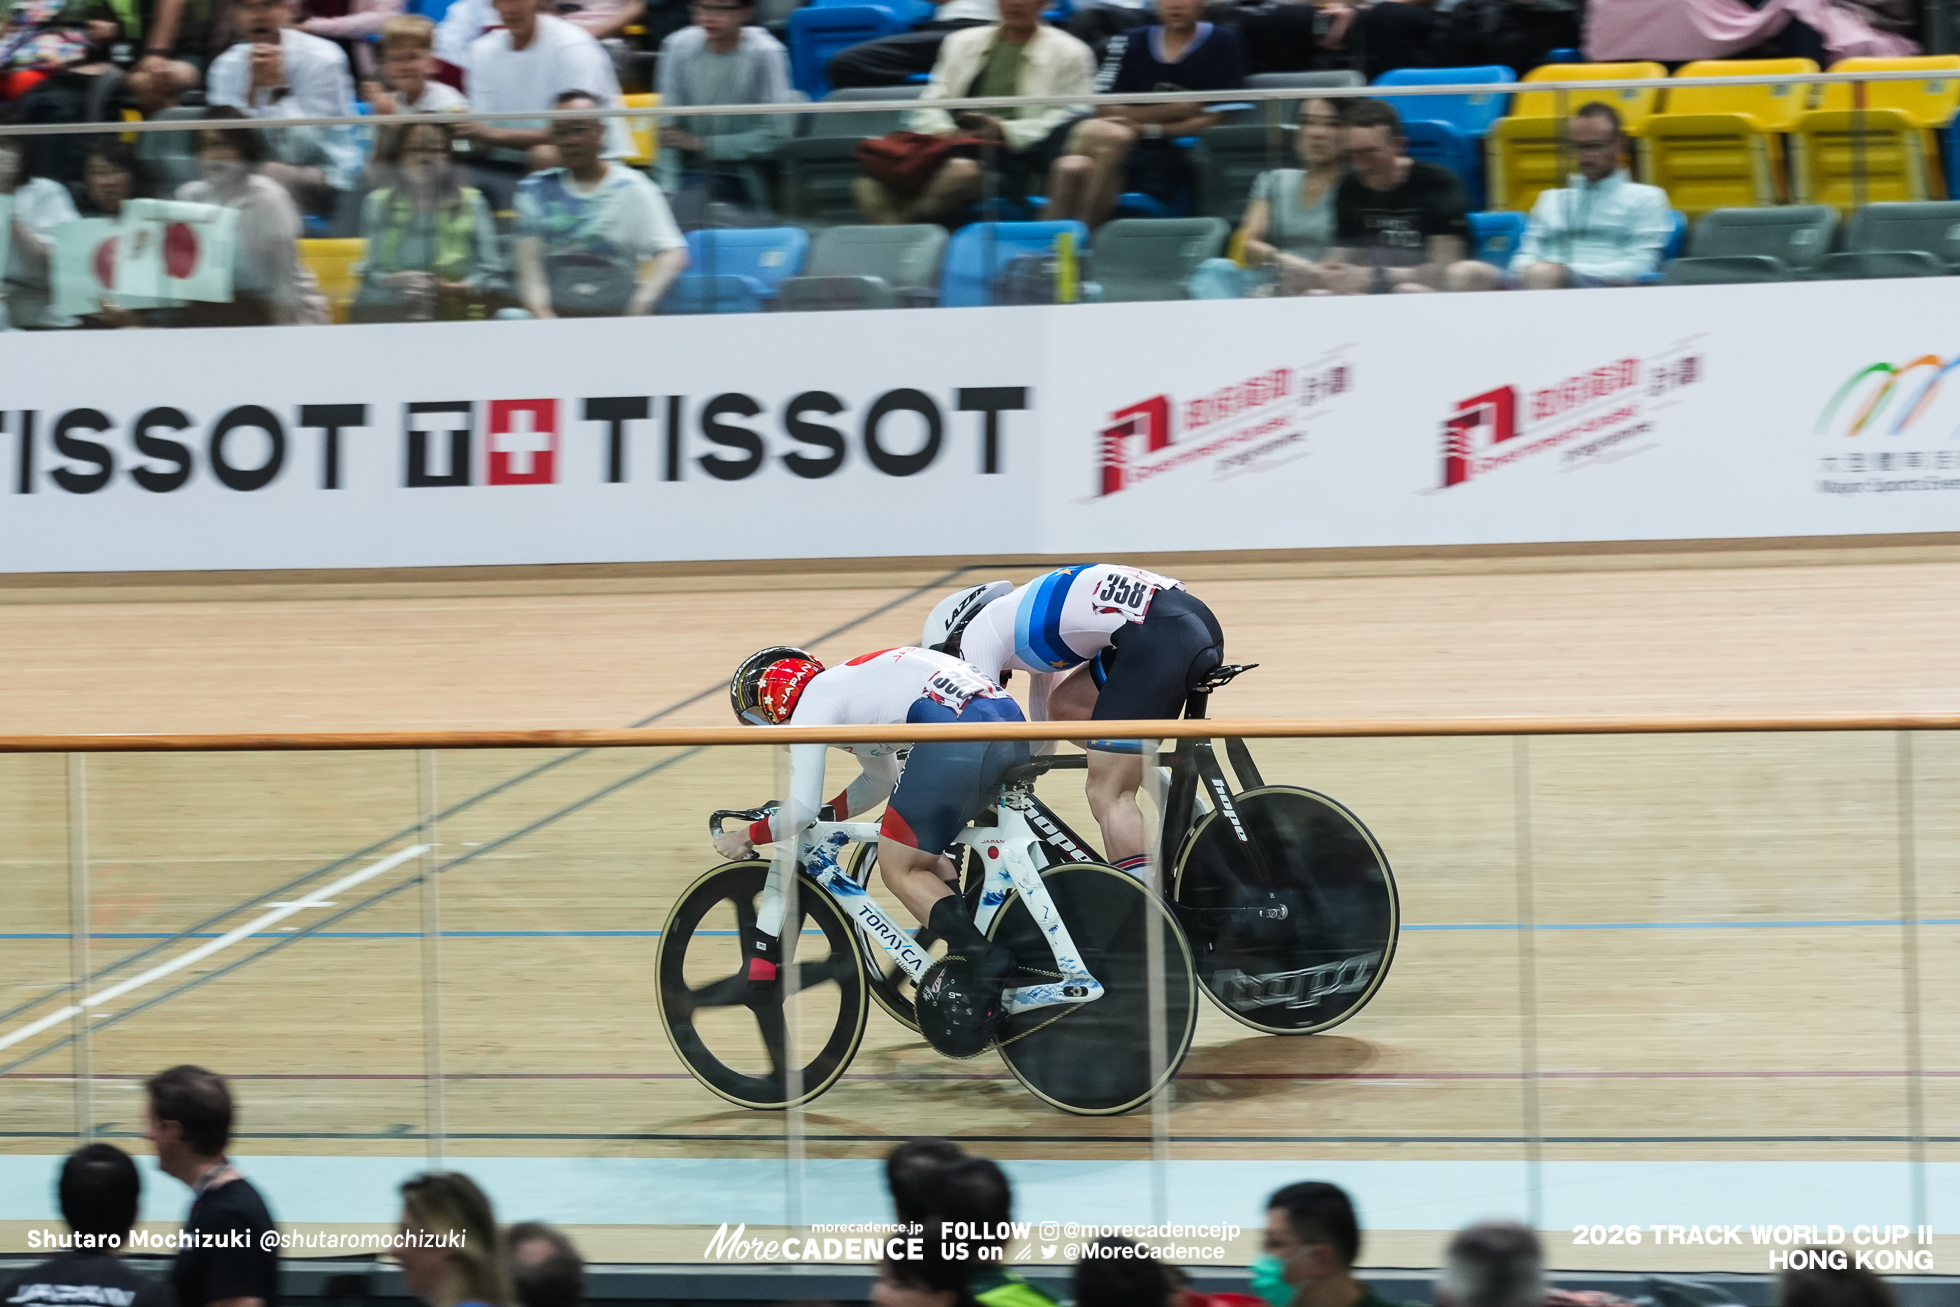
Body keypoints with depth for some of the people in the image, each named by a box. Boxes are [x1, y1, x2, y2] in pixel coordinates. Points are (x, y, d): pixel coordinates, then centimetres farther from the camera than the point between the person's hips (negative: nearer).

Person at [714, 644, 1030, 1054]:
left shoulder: (812, 702, 8)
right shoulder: (847, 686, 34)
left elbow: (801, 810, 3)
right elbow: (879, 781, 47)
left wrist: (750, 836, 19)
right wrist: (819, 816, 43)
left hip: (957, 735, -9)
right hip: (1010, 719, 9)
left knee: (900, 869, 3)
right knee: (926, 857, 24)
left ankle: (984, 961, -11)